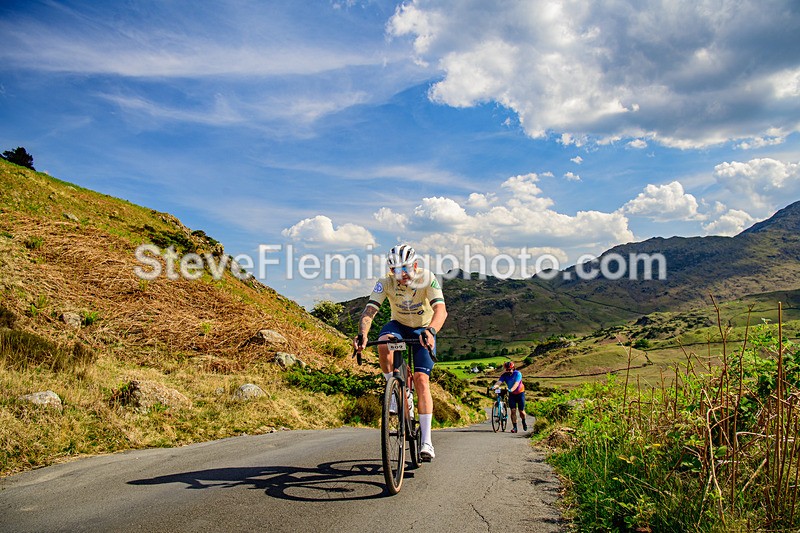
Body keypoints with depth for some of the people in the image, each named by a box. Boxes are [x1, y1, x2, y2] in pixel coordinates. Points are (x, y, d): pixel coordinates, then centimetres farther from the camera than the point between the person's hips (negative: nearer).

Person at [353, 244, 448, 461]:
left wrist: (431, 331, -57)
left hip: (424, 331, -1)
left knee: (421, 380, -16)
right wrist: (362, 334, -50)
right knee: (383, 344, -35)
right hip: (398, 325, 2)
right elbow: (369, 310, -30)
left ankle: (426, 441, -11)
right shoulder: (386, 282, -21)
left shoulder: (428, 279, -25)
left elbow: (441, 310, -37)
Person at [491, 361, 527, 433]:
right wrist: (494, 386, -51)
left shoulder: (518, 374, -22)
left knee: (521, 411, 0)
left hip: (520, 393, -2)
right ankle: (514, 427, -1)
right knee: (513, 410, -8)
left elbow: (516, 383, -37)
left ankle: (524, 422, 31)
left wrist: (511, 389, -55)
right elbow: (499, 382, -29)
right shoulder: (504, 375, -14)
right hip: (511, 394, 2)